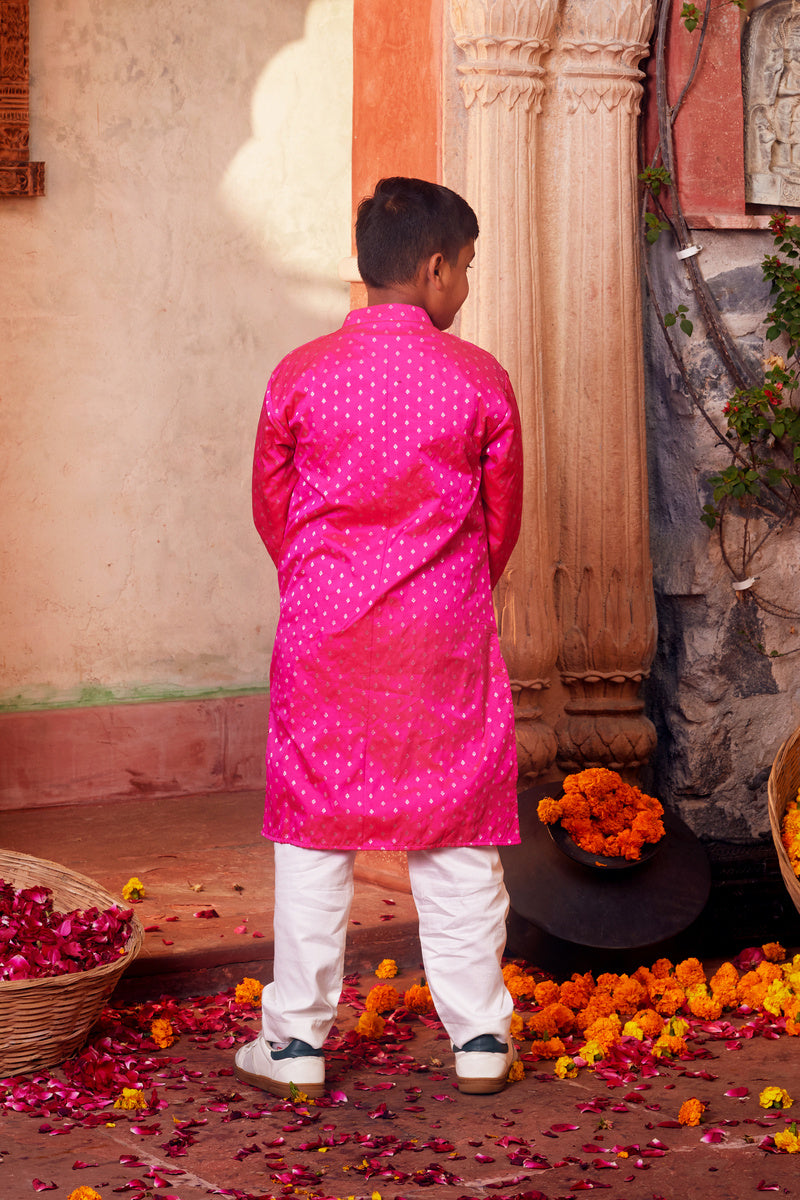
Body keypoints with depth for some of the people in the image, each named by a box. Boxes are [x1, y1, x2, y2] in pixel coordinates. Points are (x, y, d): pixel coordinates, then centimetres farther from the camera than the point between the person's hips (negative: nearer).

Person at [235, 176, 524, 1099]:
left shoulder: (300, 377, -5)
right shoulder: (479, 380, -6)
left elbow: (270, 508, 6)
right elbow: (502, 519, 4)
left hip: (322, 638, 0)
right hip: (446, 641, 0)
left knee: (313, 834, 9)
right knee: (458, 841, 9)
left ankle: (295, 1041, 14)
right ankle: (479, 1039, 16)